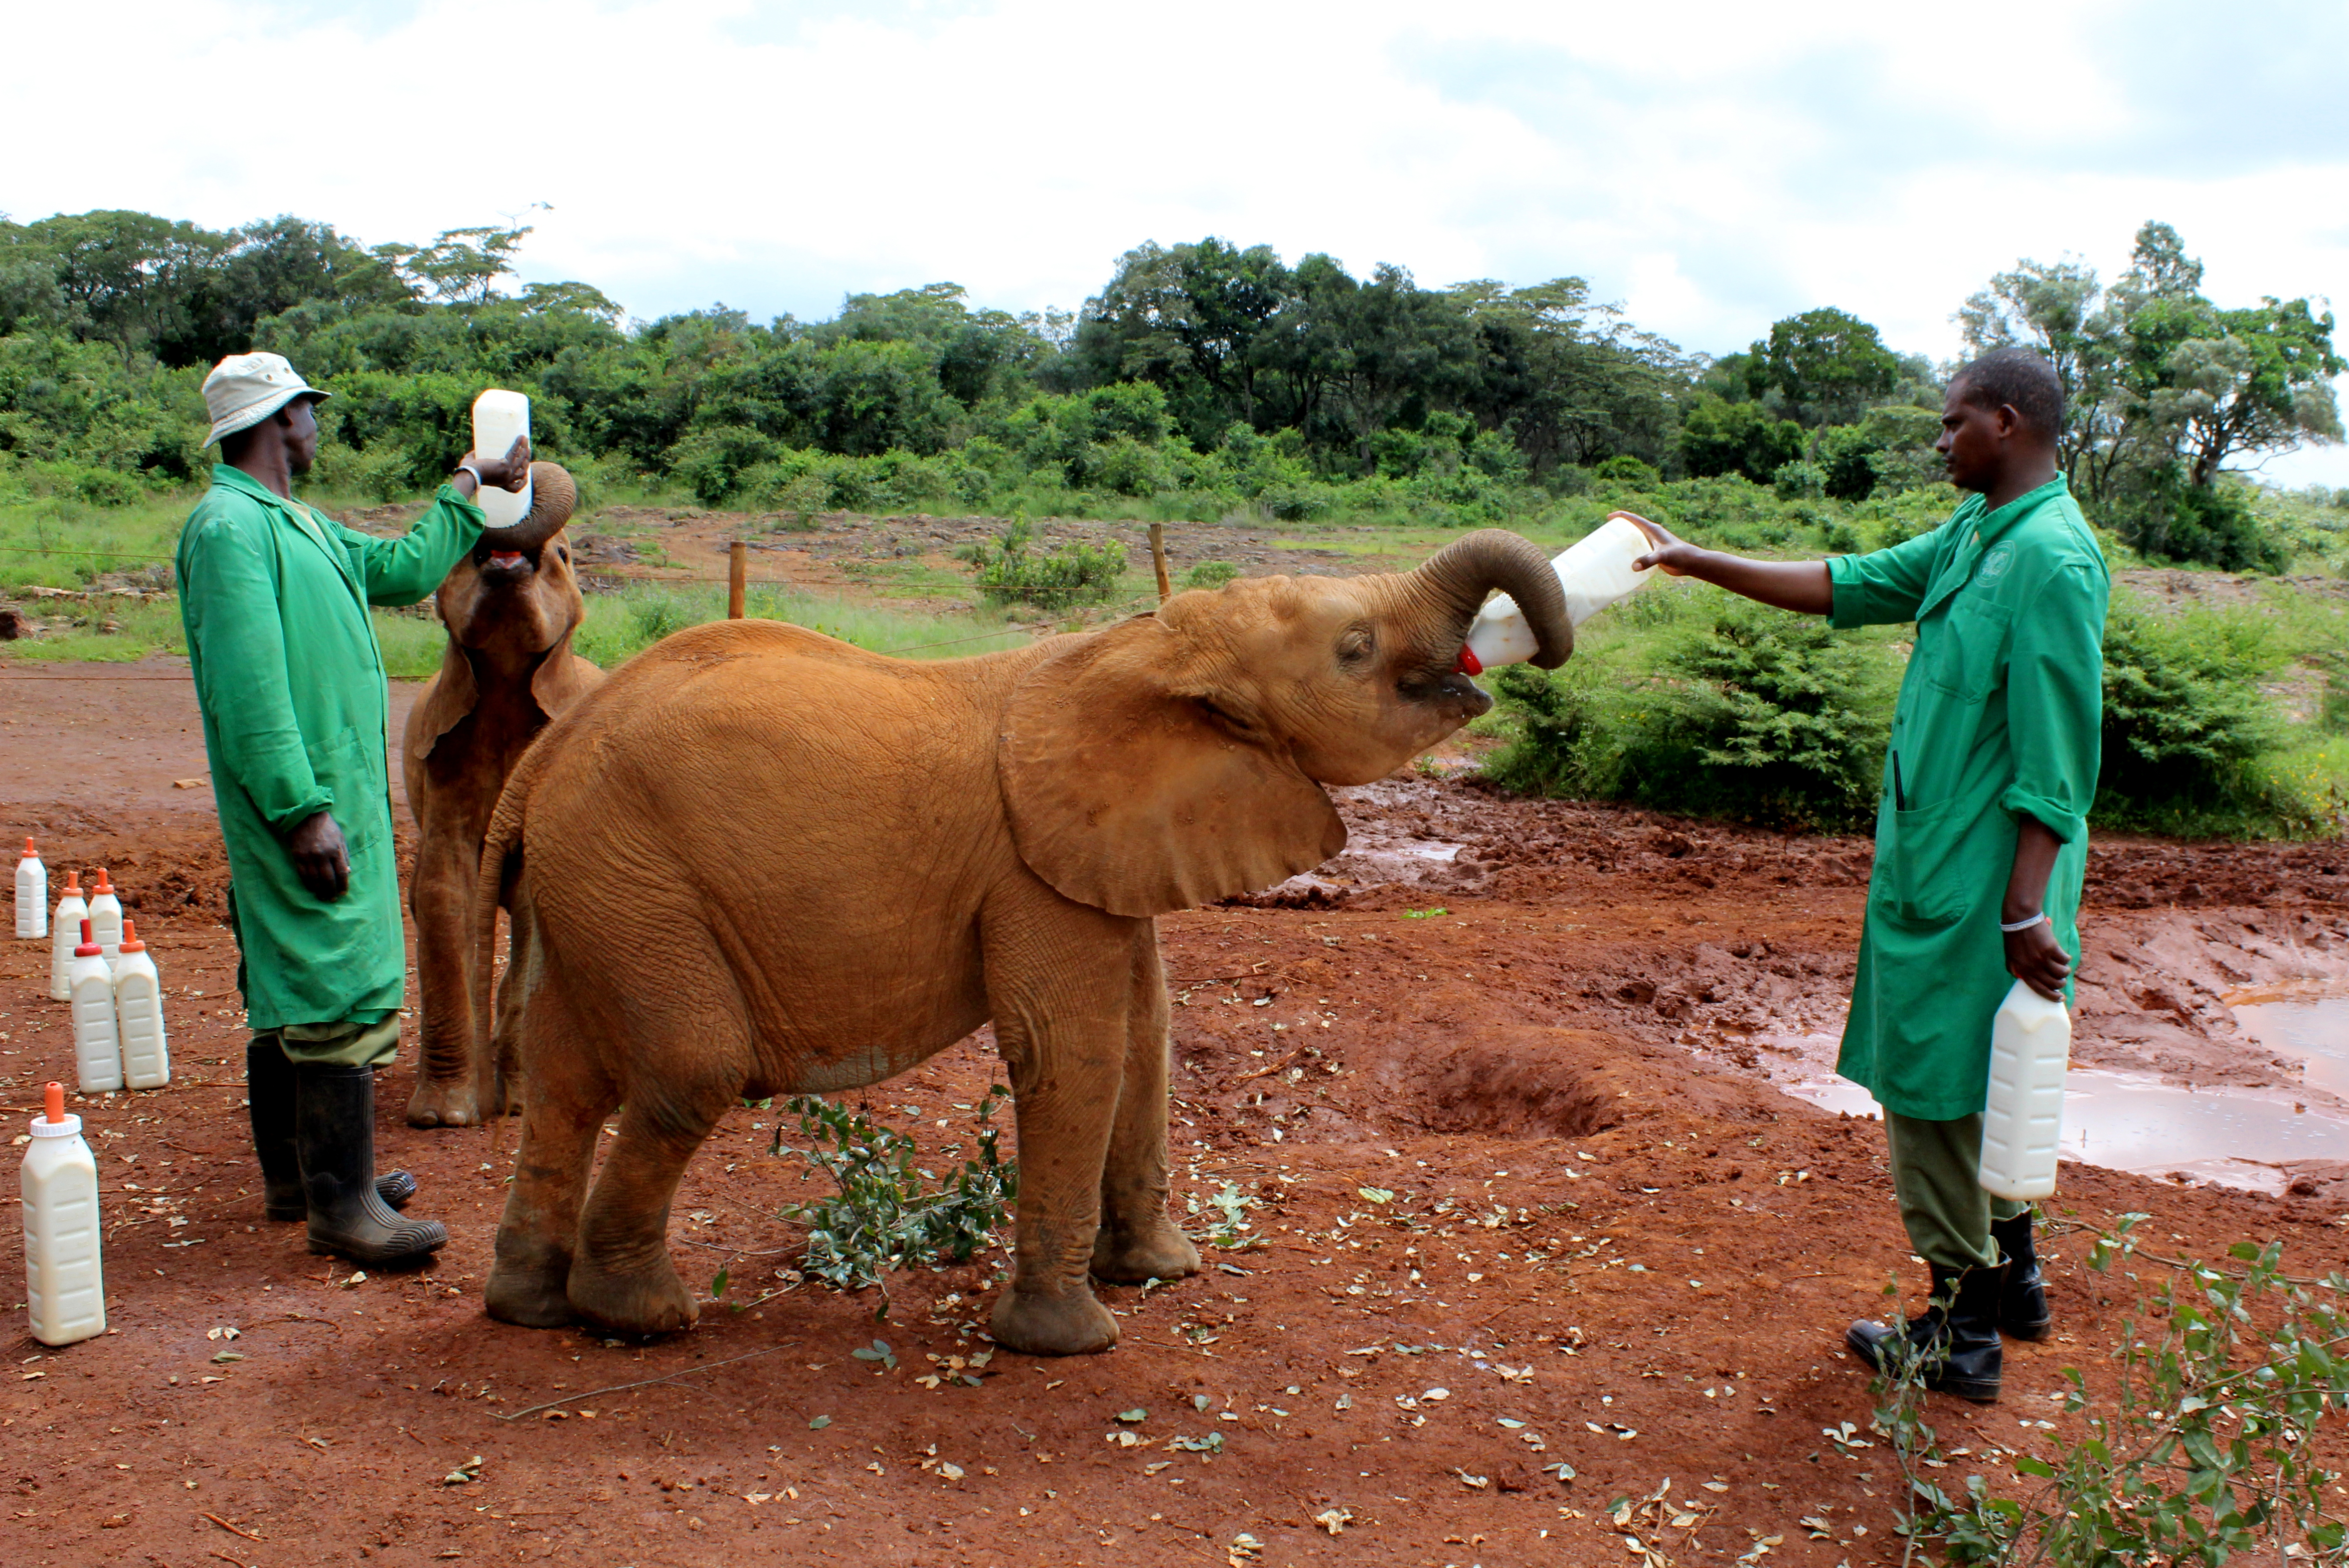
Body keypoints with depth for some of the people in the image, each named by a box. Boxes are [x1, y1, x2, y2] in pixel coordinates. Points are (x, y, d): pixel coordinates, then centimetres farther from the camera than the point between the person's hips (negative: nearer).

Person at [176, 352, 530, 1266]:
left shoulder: (298, 526, 16)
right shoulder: (230, 528, -15)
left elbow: (404, 569, 32)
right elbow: (248, 691, -22)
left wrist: (466, 490, 36)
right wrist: (303, 810, -26)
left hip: (336, 796, 11)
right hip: (305, 804, -11)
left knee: (292, 989, 17)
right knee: (345, 996, -9)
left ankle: (296, 1178, 28)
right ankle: (342, 1207, -3)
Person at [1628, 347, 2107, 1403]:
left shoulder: (2053, 559, -18)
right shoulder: (1970, 535, 10)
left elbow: (2055, 760, -21)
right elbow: (1845, 585, 20)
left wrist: (2026, 910, -22)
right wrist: (1697, 563, 19)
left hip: (1974, 885, -9)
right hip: (1932, 867, 9)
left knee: (1938, 1093, 0)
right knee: (1966, 1090, 20)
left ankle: (1962, 1335, 13)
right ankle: (2011, 1278, 35)